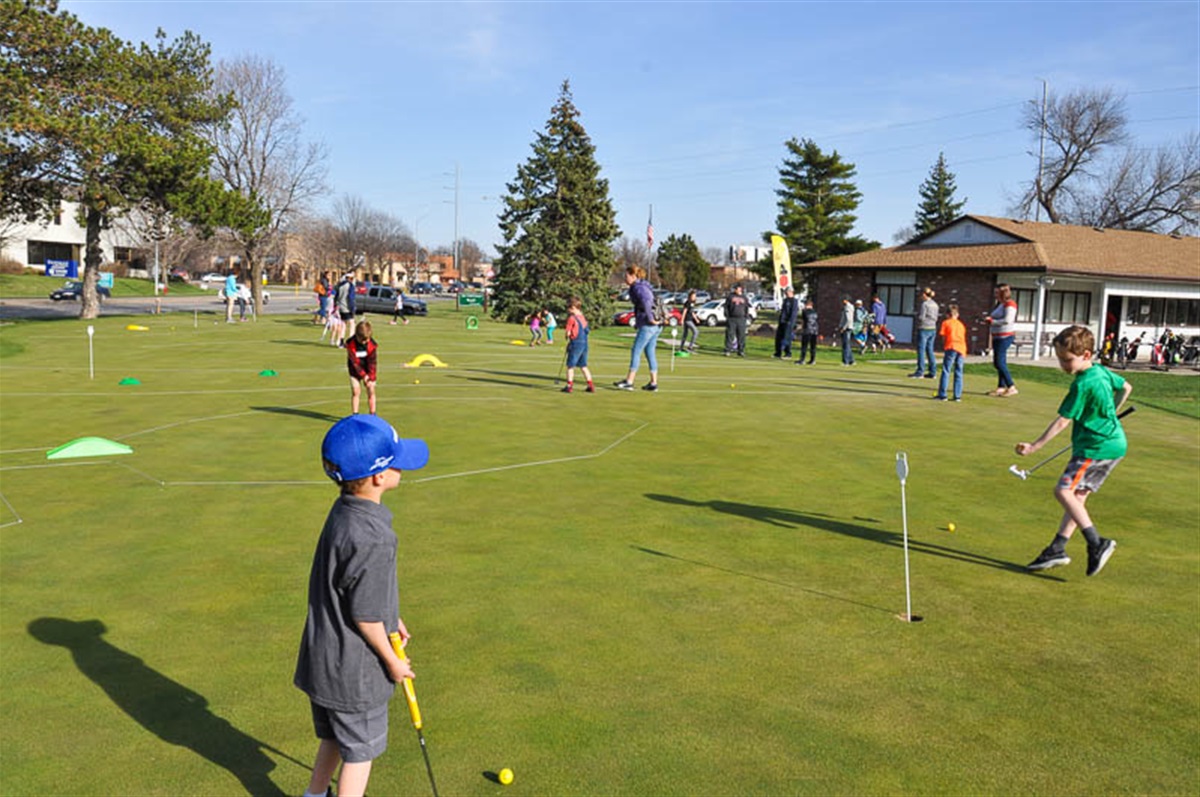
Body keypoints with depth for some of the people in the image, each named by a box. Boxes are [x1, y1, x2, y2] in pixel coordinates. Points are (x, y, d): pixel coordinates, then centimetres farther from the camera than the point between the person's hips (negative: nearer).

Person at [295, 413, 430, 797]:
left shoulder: (344, 510, -3)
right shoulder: (371, 538, -32)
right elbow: (364, 615, -24)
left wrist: (391, 620, 18)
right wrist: (392, 660, -9)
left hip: (325, 656, 9)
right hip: (354, 669, -9)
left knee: (334, 737, 29)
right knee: (360, 750, 13)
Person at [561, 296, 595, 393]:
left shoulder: (571, 318, -10)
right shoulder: (583, 318, 12)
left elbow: (568, 332, -11)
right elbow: (586, 330, 11)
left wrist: (567, 337, 10)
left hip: (576, 343, -7)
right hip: (585, 344, 7)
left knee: (570, 366, 2)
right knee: (583, 366, 14)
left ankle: (569, 386, 2)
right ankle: (591, 386, 13)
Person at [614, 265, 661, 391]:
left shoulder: (638, 287, -12)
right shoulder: (643, 285, 18)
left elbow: (646, 302, -29)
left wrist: (650, 319, -23)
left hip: (647, 326, -10)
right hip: (655, 326, 10)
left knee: (636, 351, -5)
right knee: (650, 352, 12)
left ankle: (629, 382, -2)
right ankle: (653, 383, 14)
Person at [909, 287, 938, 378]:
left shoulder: (924, 304, -13)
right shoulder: (935, 304, 12)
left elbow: (921, 317, -16)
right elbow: (936, 318, 16)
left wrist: (917, 317, 3)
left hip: (924, 329, -8)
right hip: (932, 329, 8)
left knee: (921, 350, -4)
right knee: (929, 350, 11)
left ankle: (920, 372, -4)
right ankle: (932, 372, 11)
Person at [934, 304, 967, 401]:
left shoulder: (946, 323, 10)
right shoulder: (961, 324, 21)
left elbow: (943, 337, 5)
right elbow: (963, 338, 17)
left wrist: (944, 349, 12)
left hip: (951, 347, -4)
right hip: (961, 349, 4)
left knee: (946, 371, -1)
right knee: (958, 373, 7)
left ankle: (942, 394, -5)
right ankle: (957, 396, 6)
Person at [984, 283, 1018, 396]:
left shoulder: (1009, 304, -11)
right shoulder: (999, 304, 18)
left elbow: (1007, 320, -21)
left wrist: (992, 321, -13)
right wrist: (989, 318, 9)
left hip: (1005, 336, -10)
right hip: (997, 337, 10)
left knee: (1000, 362, -14)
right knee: (997, 363, 10)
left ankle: (1011, 387, -11)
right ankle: (1001, 387, 16)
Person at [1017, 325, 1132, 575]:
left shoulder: (1083, 385, -18)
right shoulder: (1101, 371, 9)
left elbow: (1062, 421, -18)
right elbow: (1126, 387, 29)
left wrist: (1034, 447, -16)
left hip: (1098, 447, -10)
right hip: (1112, 442, 10)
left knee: (1064, 490, -15)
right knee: (1077, 494, 9)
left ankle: (1096, 543, -17)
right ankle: (1057, 548, 9)